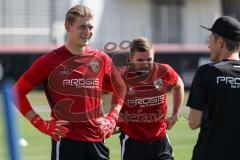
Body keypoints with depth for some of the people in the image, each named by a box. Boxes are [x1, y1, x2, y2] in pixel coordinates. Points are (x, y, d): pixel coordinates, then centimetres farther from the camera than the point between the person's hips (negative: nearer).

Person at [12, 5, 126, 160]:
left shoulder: (101, 60, 8)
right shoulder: (51, 61, -3)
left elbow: (120, 89, 25)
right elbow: (17, 92, 0)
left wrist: (112, 119, 11)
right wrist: (42, 124, -5)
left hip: (97, 140, 4)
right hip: (66, 140, -4)